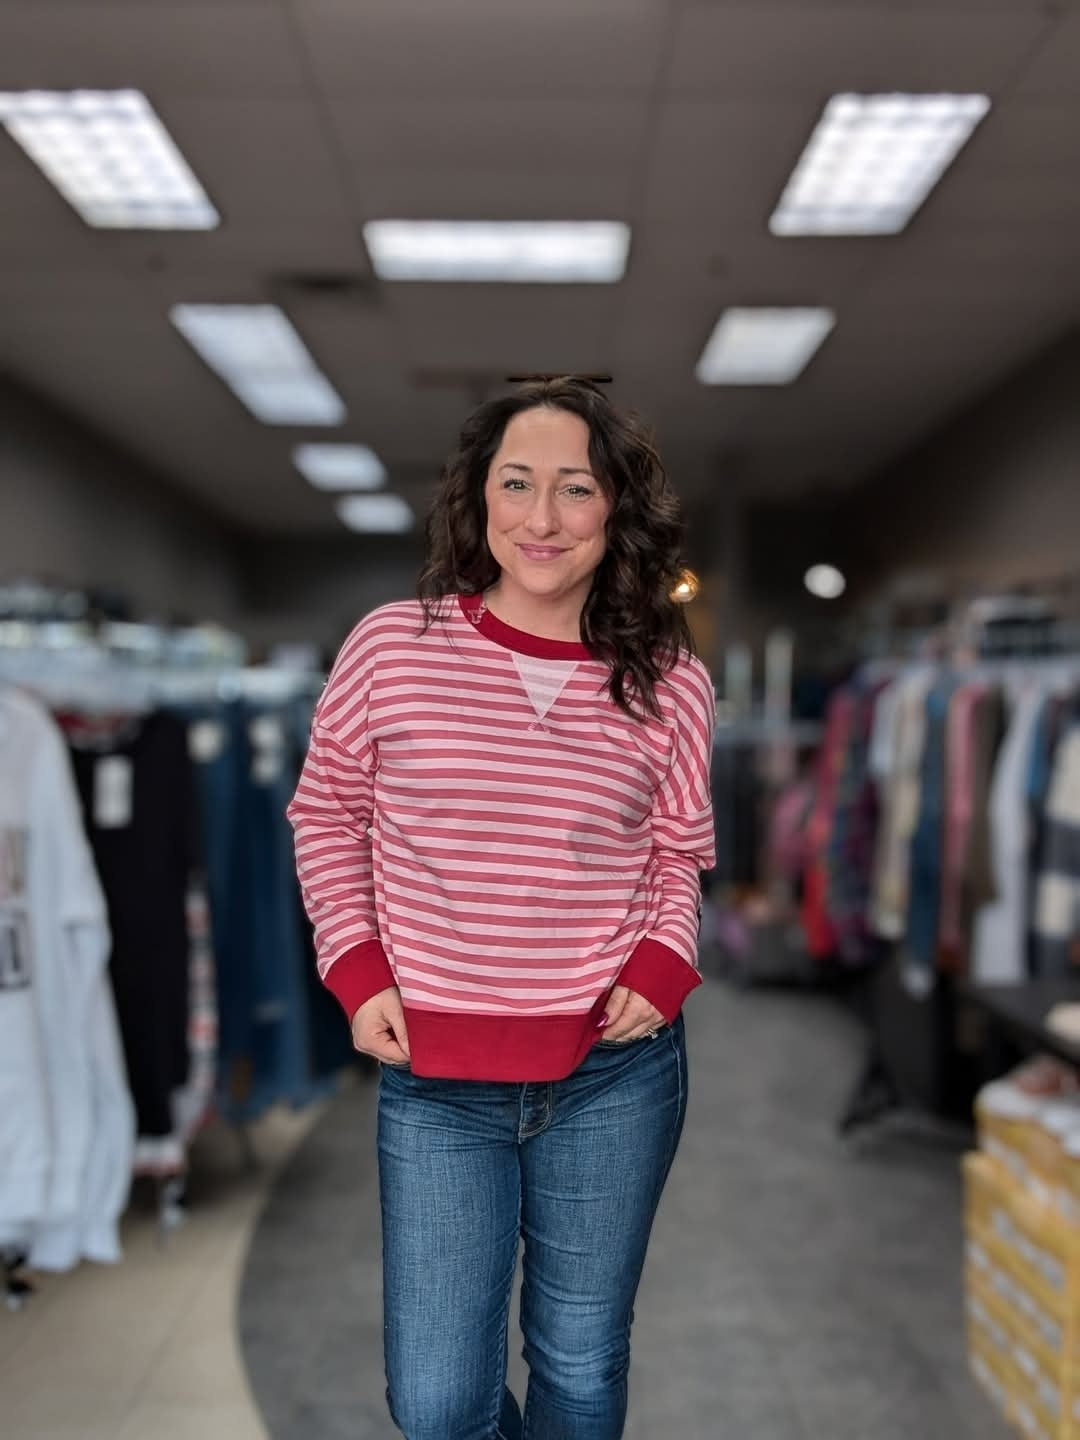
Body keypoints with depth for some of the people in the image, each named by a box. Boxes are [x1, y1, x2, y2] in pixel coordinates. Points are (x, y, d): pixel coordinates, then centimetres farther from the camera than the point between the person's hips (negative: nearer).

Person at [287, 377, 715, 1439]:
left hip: (615, 1075, 1)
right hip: (434, 1082, 0)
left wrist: (662, 964, -7)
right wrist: (356, 971, -4)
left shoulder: (669, 683, -4)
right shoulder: (390, 648, -7)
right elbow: (326, 814, 5)